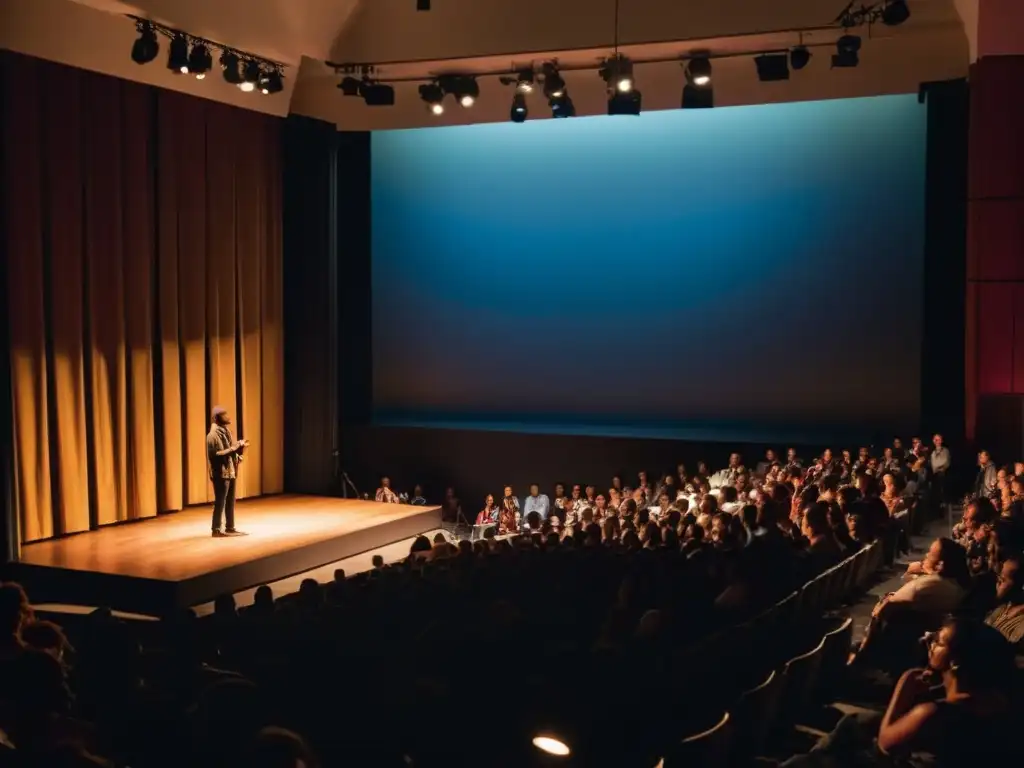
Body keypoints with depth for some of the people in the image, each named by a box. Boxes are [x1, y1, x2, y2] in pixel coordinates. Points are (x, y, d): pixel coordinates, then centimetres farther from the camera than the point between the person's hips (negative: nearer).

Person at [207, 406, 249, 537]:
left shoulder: (226, 431, 13)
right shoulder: (213, 435, -14)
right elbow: (216, 454, -20)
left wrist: (240, 446, 0)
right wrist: (234, 448, -20)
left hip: (230, 472, 9)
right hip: (221, 473, -9)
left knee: (230, 502, 13)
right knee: (220, 502, -2)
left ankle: (230, 528, 20)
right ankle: (216, 530, 5)